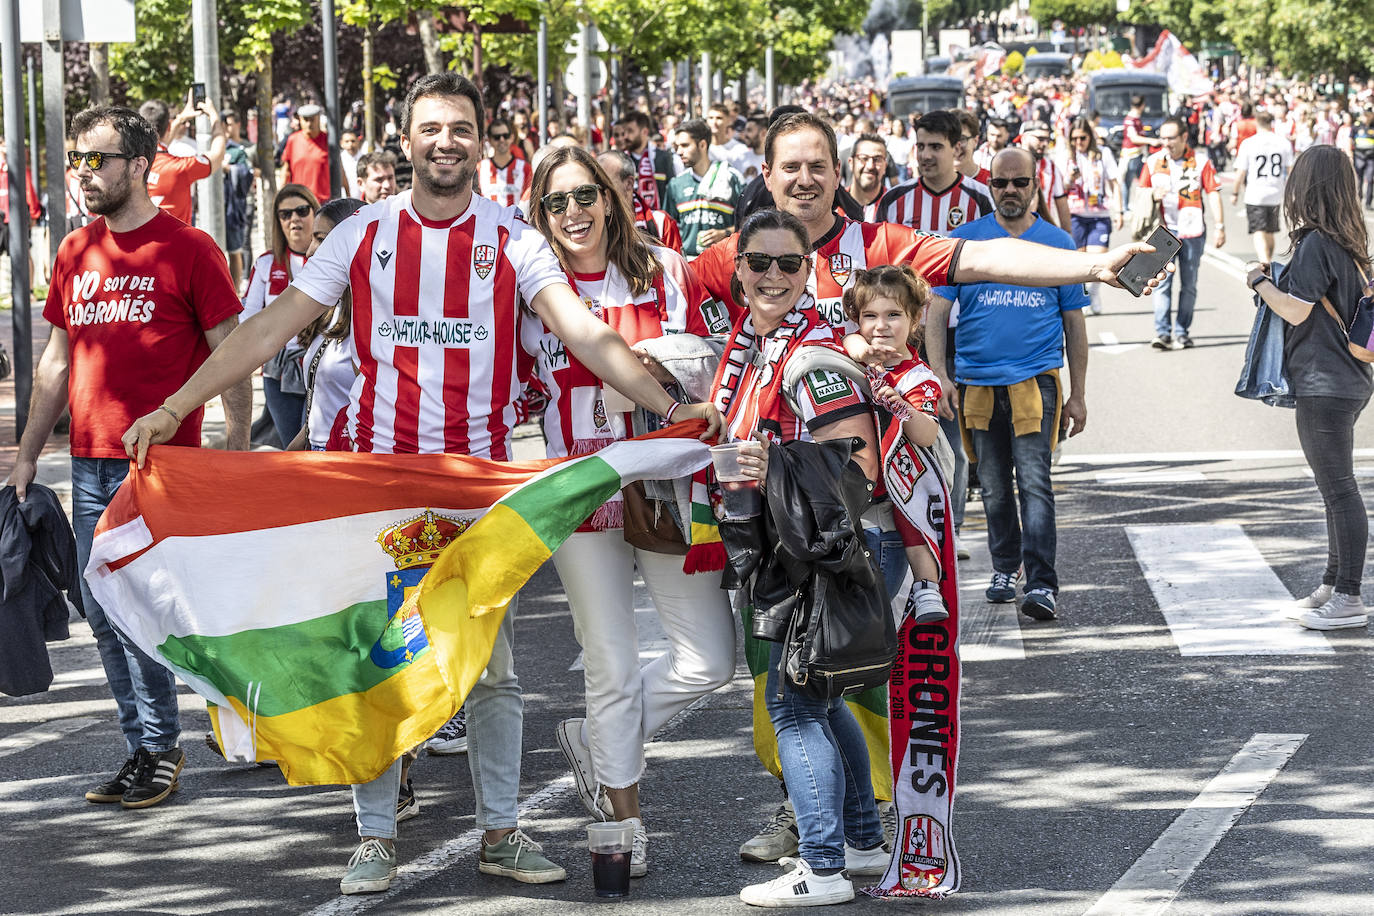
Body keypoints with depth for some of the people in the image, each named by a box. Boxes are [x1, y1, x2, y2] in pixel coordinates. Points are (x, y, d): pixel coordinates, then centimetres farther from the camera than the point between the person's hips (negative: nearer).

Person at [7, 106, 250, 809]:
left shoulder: (187, 250, -4)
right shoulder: (76, 254, 13)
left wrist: (237, 454, -11)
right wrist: (27, 454, 16)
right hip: (89, 464, 6)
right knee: (101, 614, 7)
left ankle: (159, 747, 4)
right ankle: (143, 747, 16)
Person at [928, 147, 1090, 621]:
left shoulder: (1057, 243, 7)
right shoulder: (963, 241, 4)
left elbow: (1074, 323, 11)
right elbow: (935, 311, 2)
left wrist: (1078, 395, 9)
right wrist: (939, 375, -10)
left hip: (1036, 377, -2)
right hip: (977, 382, 2)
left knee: (1034, 482, -13)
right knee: (994, 487, 12)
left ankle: (1041, 584, -17)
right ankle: (1004, 568, 30)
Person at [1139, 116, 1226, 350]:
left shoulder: (1200, 162, 2)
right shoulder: (1153, 162, 8)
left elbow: (1213, 194, 1)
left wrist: (1220, 226, -5)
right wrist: (1153, 196, -8)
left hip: (1192, 231, -1)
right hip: (1163, 231, 1)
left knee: (1188, 285, 5)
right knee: (1162, 282, -9)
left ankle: (1181, 332, 12)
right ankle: (1162, 332, -12)